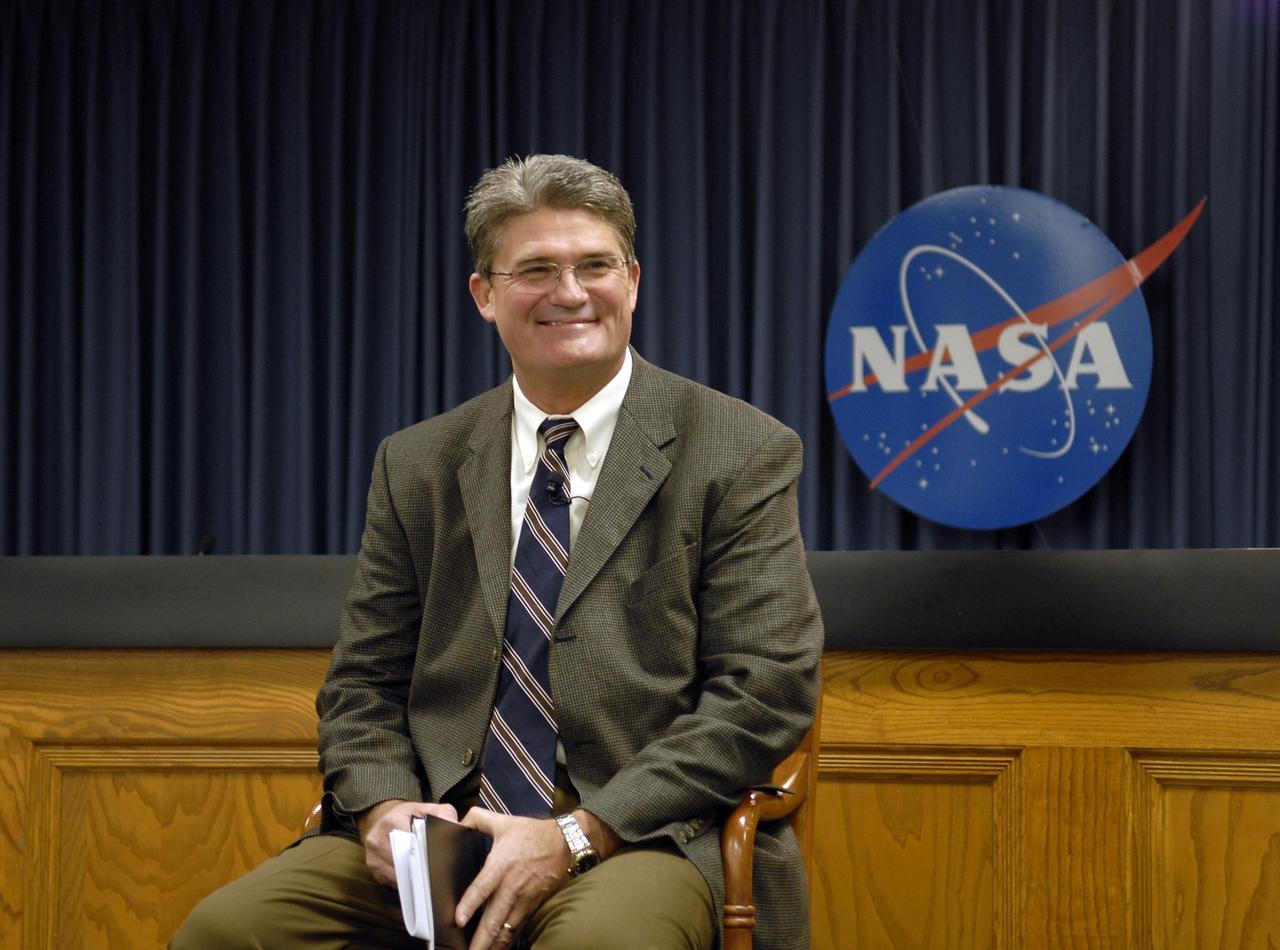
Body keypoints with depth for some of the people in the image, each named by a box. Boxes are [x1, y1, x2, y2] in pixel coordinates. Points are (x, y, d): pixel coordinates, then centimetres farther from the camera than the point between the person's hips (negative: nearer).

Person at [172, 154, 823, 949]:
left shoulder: (743, 454, 3)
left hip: (643, 833, -4)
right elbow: (365, 682, 17)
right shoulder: (417, 466, 16)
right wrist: (382, 807, -7)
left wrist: (577, 836, -14)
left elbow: (766, 691, -4)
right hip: (439, 831, 4)